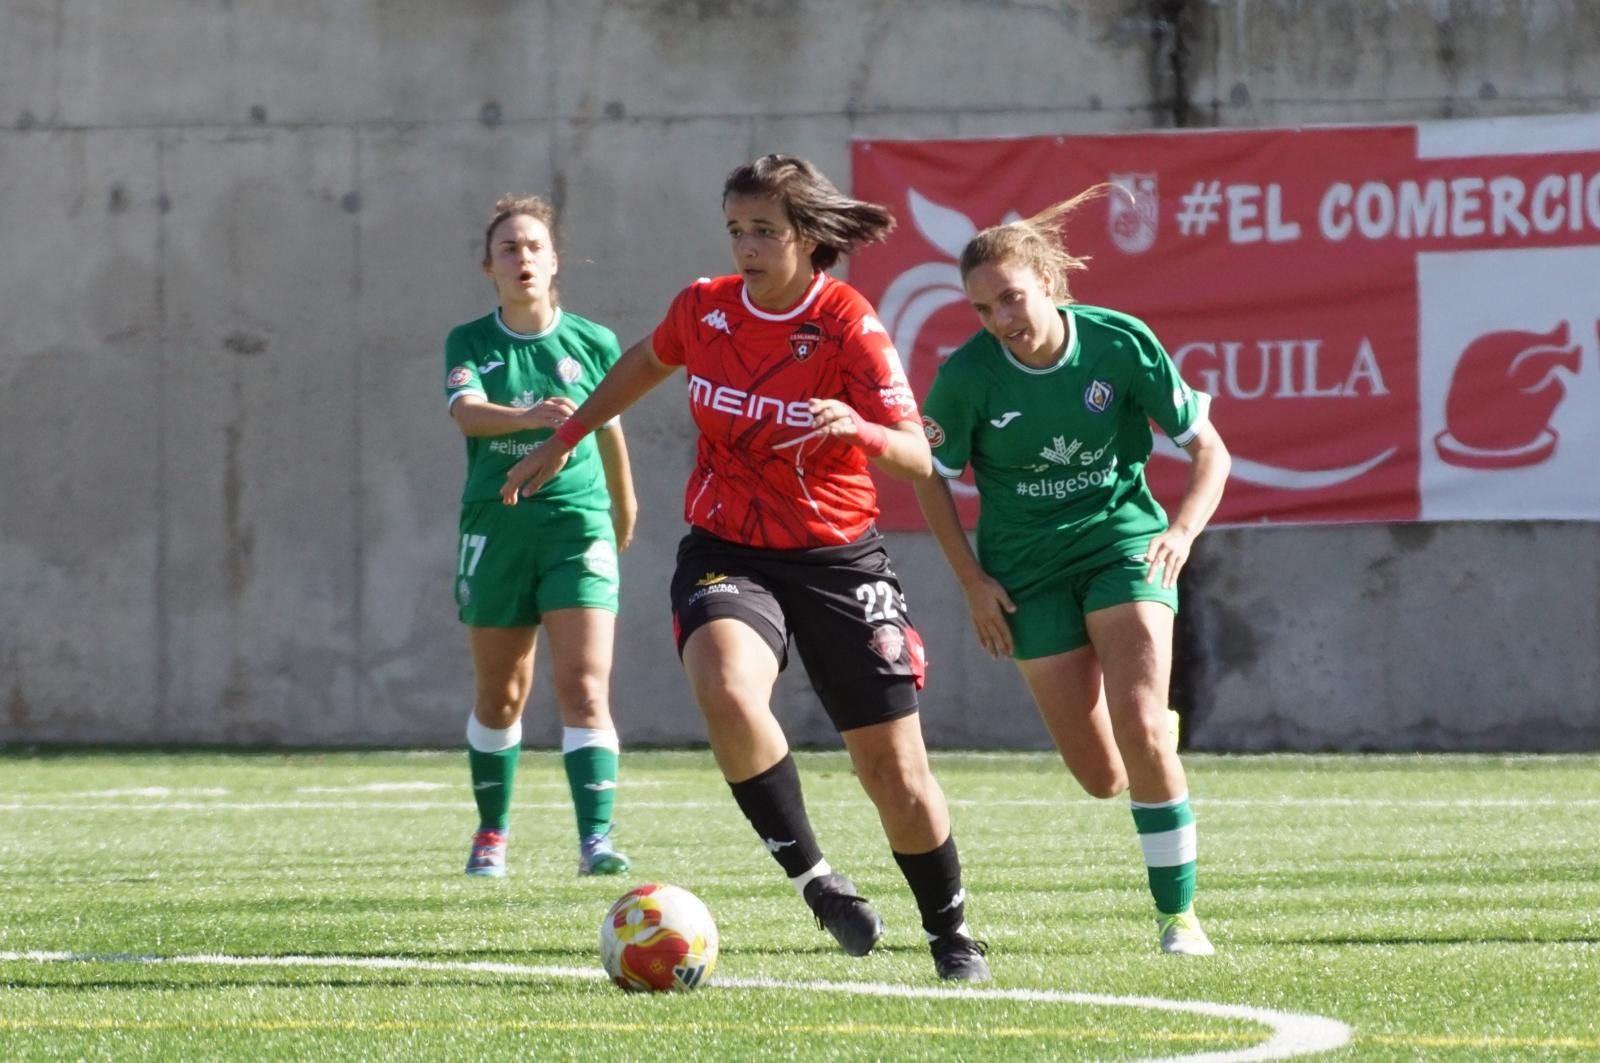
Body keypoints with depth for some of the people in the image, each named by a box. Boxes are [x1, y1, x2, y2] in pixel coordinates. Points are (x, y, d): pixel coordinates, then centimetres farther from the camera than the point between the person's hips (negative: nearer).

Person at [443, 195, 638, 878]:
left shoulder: (593, 344, 1)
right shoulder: (470, 345, 0)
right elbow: (468, 412, -20)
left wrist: (624, 508, 29)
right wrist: (533, 416, -39)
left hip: (577, 524, -1)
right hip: (494, 531, 1)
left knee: (584, 687, -14)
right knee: (500, 695, 12)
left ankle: (596, 840, -21)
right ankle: (491, 835, 30)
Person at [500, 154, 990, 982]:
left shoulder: (849, 327, -14)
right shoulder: (704, 309, -3)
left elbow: (918, 457, -18)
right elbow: (646, 363, 20)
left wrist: (857, 429, -39)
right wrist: (562, 441, 25)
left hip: (836, 561, -2)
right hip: (725, 550, 2)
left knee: (894, 770, 2)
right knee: (727, 695, -32)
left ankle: (951, 934, 26)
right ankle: (812, 877, -17)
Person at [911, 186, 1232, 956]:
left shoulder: (1120, 343, -14)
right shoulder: (967, 376, -14)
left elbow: (1208, 450, -6)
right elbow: (932, 480, 2)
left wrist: (1184, 529, -22)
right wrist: (974, 583, -3)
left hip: (1124, 542, -1)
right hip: (1027, 568, 1)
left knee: (1139, 728, -21)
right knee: (1102, 777, -3)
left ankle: (1178, 914, -8)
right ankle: (1161, 739, 36)